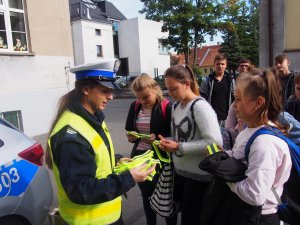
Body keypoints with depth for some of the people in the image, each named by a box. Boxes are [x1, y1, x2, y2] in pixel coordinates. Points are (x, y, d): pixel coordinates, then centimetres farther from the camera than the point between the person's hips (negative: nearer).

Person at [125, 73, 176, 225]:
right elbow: (129, 130, 13)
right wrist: (131, 136, -8)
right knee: (146, 196, 22)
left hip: (161, 160, -5)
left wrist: (158, 138, -26)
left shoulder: (167, 107, -14)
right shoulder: (135, 106, 2)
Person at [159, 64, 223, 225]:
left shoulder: (200, 106, -19)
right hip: (180, 172, 8)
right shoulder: (176, 106, 6)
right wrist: (168, 142, -6)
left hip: (198, 176, -7)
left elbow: (215, 142, -27)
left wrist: (178, 148, -25)